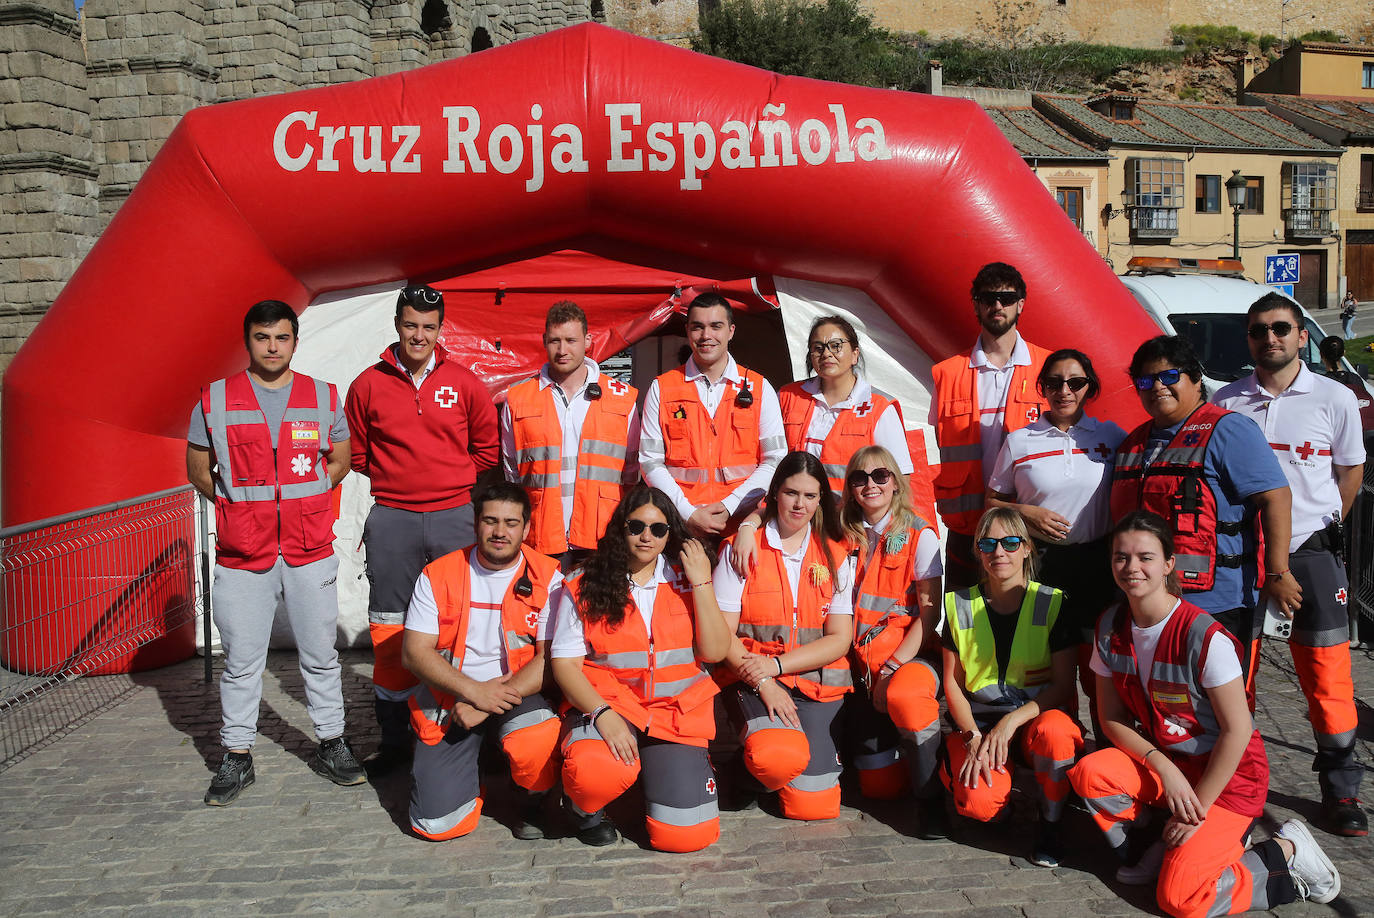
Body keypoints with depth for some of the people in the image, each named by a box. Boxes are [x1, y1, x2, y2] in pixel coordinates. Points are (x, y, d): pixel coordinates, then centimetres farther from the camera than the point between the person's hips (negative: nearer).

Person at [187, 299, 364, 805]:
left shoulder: (324, 397, 5)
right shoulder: (215, 400, 2)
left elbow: (339, 461, 15)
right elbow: (198, 469, 11)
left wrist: (302, 502, 6)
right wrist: (241, 507, 5)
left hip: (310, 550, 1)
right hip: (241, 554, -1)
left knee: (320, 653, 8)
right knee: (241, 660, 6)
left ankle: (331, 745, 22)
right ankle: (237, 758, 20)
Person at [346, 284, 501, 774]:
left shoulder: (464, 383, 4)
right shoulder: (368, 384, 3)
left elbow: (488, 447, 12)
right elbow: (356, 452, 14)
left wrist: (454, 479, 7)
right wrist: (395, 479, 9)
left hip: (454, 517, 0)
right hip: (391, 519, 0)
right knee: (390, 628, 6)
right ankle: (394, 737, 19)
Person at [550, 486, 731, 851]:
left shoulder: (685, 582, 8)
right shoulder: (585, 586, 2)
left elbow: (714, 652, 0)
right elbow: (565, 663, -2)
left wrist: (702, 584, -7)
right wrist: (601, 713, -18)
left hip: (677, 710, 2)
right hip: (607, 702, -2)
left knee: (684, 837, -12)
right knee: (596, 773, -36)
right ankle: (587, 808, 2)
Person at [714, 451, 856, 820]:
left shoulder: (836, 556, 8)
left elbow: (839, 639, 2)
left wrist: (777, 665, -11)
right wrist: (762, 682, -17)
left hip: (818, 681, 2)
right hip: (752, 678, -2)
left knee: (813, 807, -11)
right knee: (778, 758, -32)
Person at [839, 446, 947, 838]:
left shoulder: (920, 536, -4)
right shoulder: (846, 535, 6)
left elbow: (930, 614, -10)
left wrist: (892, 669, -17)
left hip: (912, 655, -3)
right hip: (862, 659, 3)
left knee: (904, 695, -40)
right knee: (879, 787, 2)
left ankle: (931, 796, -18)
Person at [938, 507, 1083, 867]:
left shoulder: (1051, 604, -3)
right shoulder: (960, 605, 2)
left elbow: (1064, 684, -6)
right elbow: (952, 682, 4)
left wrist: (1011, 721, -19)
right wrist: (973, 737, -11)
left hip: (1036, 715, 0)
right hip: (978, 721, 0)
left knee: (1055, 731, -37)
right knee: (980, 804, -28)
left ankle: (1049, 824, -9)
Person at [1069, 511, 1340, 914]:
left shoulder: (1205, 637, -23)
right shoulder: (1111, 627, -5)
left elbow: (1237, 730, -18)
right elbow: (1112, 718, -2)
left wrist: (1197, 809, -15)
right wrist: (1163, 768, -18)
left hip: (1227, 774, -5)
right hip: (1162, 762, 6)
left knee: (1179, 899, -17)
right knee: (1088, 774, -24)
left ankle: (1285, 851, 7)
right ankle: (1162, 849, 3)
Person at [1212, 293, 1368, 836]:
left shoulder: (1334, 399, 2)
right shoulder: (1226, 403, 5)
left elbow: (1351, 471, 12)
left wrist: (1324, 526, 9)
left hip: (1311, 553, -1)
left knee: (1327, 674, 0)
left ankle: (1341, 790, 14)